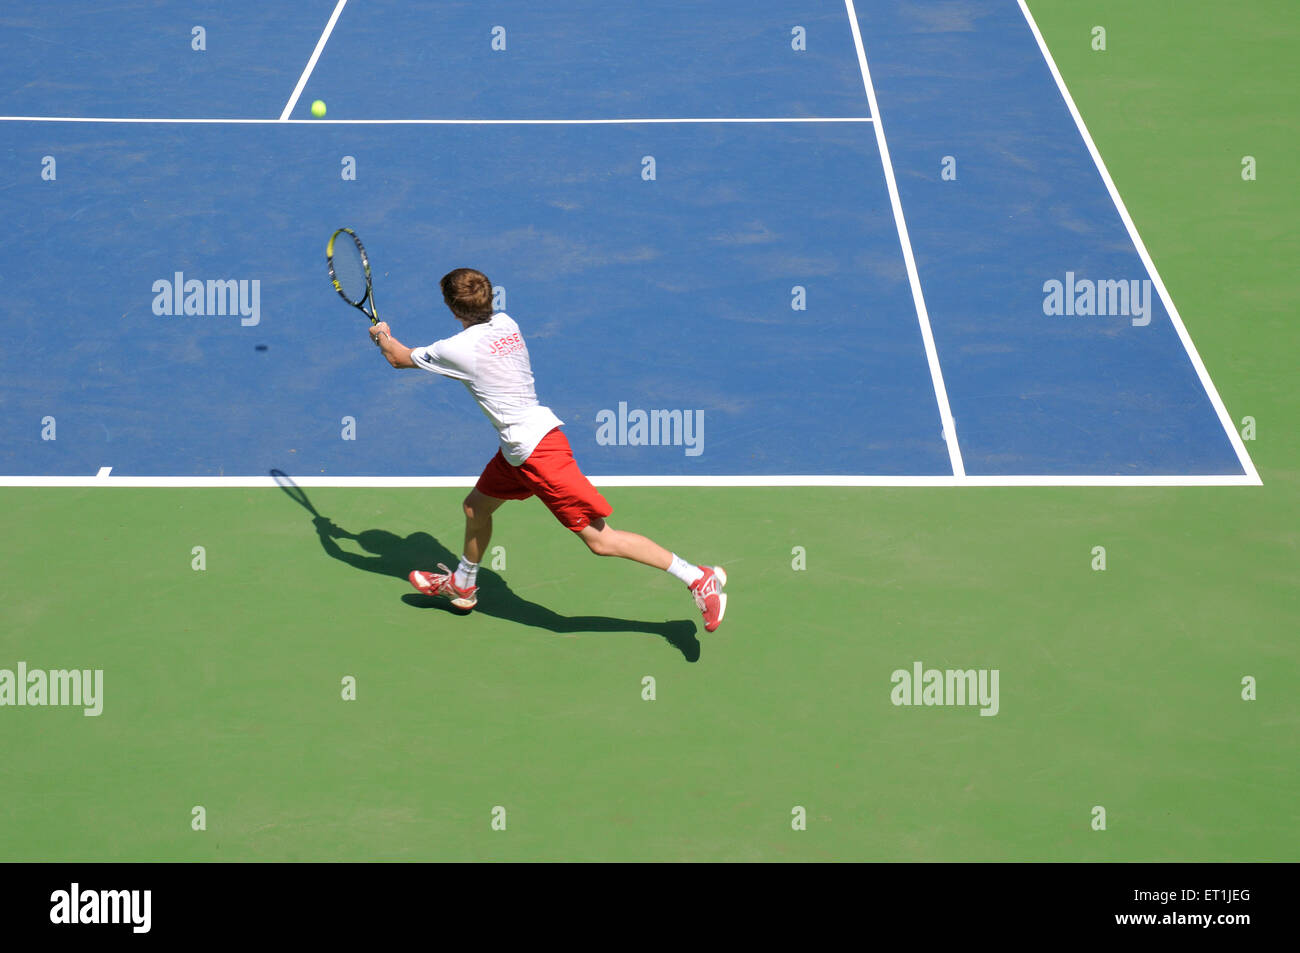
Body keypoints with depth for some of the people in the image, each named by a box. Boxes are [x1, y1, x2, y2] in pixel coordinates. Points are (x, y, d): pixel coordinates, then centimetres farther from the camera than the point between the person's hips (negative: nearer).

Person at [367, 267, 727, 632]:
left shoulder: (458, 349, -17)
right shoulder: (505, 322, 4)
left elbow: (399, 357, 1)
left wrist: (382, 335, 23)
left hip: (538, 451, -9)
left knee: (599, 539, -7)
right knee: (476, 507, 23)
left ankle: (699, 577, -6)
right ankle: (462, 586, 46)